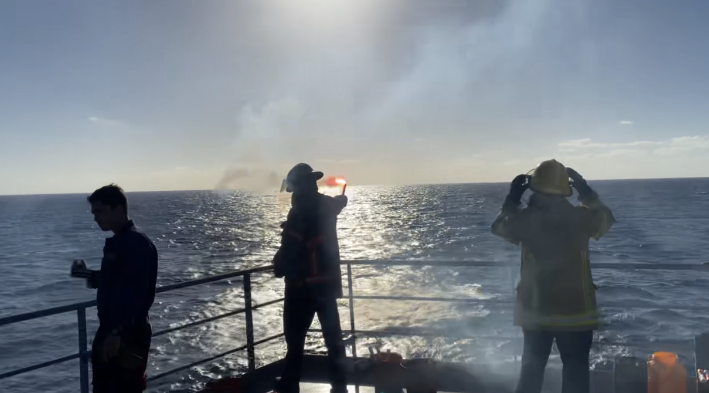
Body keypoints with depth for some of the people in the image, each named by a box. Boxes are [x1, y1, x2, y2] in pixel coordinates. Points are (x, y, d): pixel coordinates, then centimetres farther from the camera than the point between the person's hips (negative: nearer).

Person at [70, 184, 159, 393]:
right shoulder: (116, 242, 12)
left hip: (129, 336, -10)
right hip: (109, 330, 10)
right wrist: (87, 274, 7)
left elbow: (137, 293, -25)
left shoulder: (137, 243, -18)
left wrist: (119, 333, -26)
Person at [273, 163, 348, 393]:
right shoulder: (327, 205, 2)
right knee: (333, 335, 15)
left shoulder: (300, 212, -20)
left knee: (295, 336, 4)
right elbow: (341, 201, 27)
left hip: (303, 284, -7)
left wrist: (279, 268, -3)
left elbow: (290, 248, -21)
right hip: (328, 280, 7)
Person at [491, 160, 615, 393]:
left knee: (532, 368, 18)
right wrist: (587, 193, 15)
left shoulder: (525, 219, -9)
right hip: (575, 310, -2)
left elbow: (500, 229, 12)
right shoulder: (580, 217, -11)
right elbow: (607, 219, 11)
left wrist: (512, 199, 19)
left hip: (534, 309, 2)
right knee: (576, 370, 9)